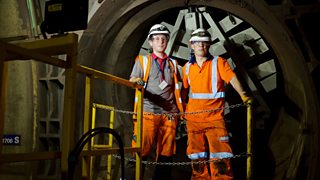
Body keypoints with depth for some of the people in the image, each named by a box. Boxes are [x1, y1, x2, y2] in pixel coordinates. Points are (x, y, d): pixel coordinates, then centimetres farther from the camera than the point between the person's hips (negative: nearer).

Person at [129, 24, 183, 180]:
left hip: (169, 114, 3)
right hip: (148, 112, -3)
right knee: (141, 151, -9)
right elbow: (132, 82, 1)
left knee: (166, 154, 4)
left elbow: (177, 89, 20)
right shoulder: (142, 60, 12)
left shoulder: (173, 64, 19)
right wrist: (137, 84, -22)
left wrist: (181, 113, 12)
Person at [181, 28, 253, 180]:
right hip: (193, 117, 4)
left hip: (214, 117, -3)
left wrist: (243, 95, -28)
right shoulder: (187, 67, 9)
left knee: (219, 155, -8)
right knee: (197, 154, 11)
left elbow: (232, 79, -13)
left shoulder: (218, 62, -1)